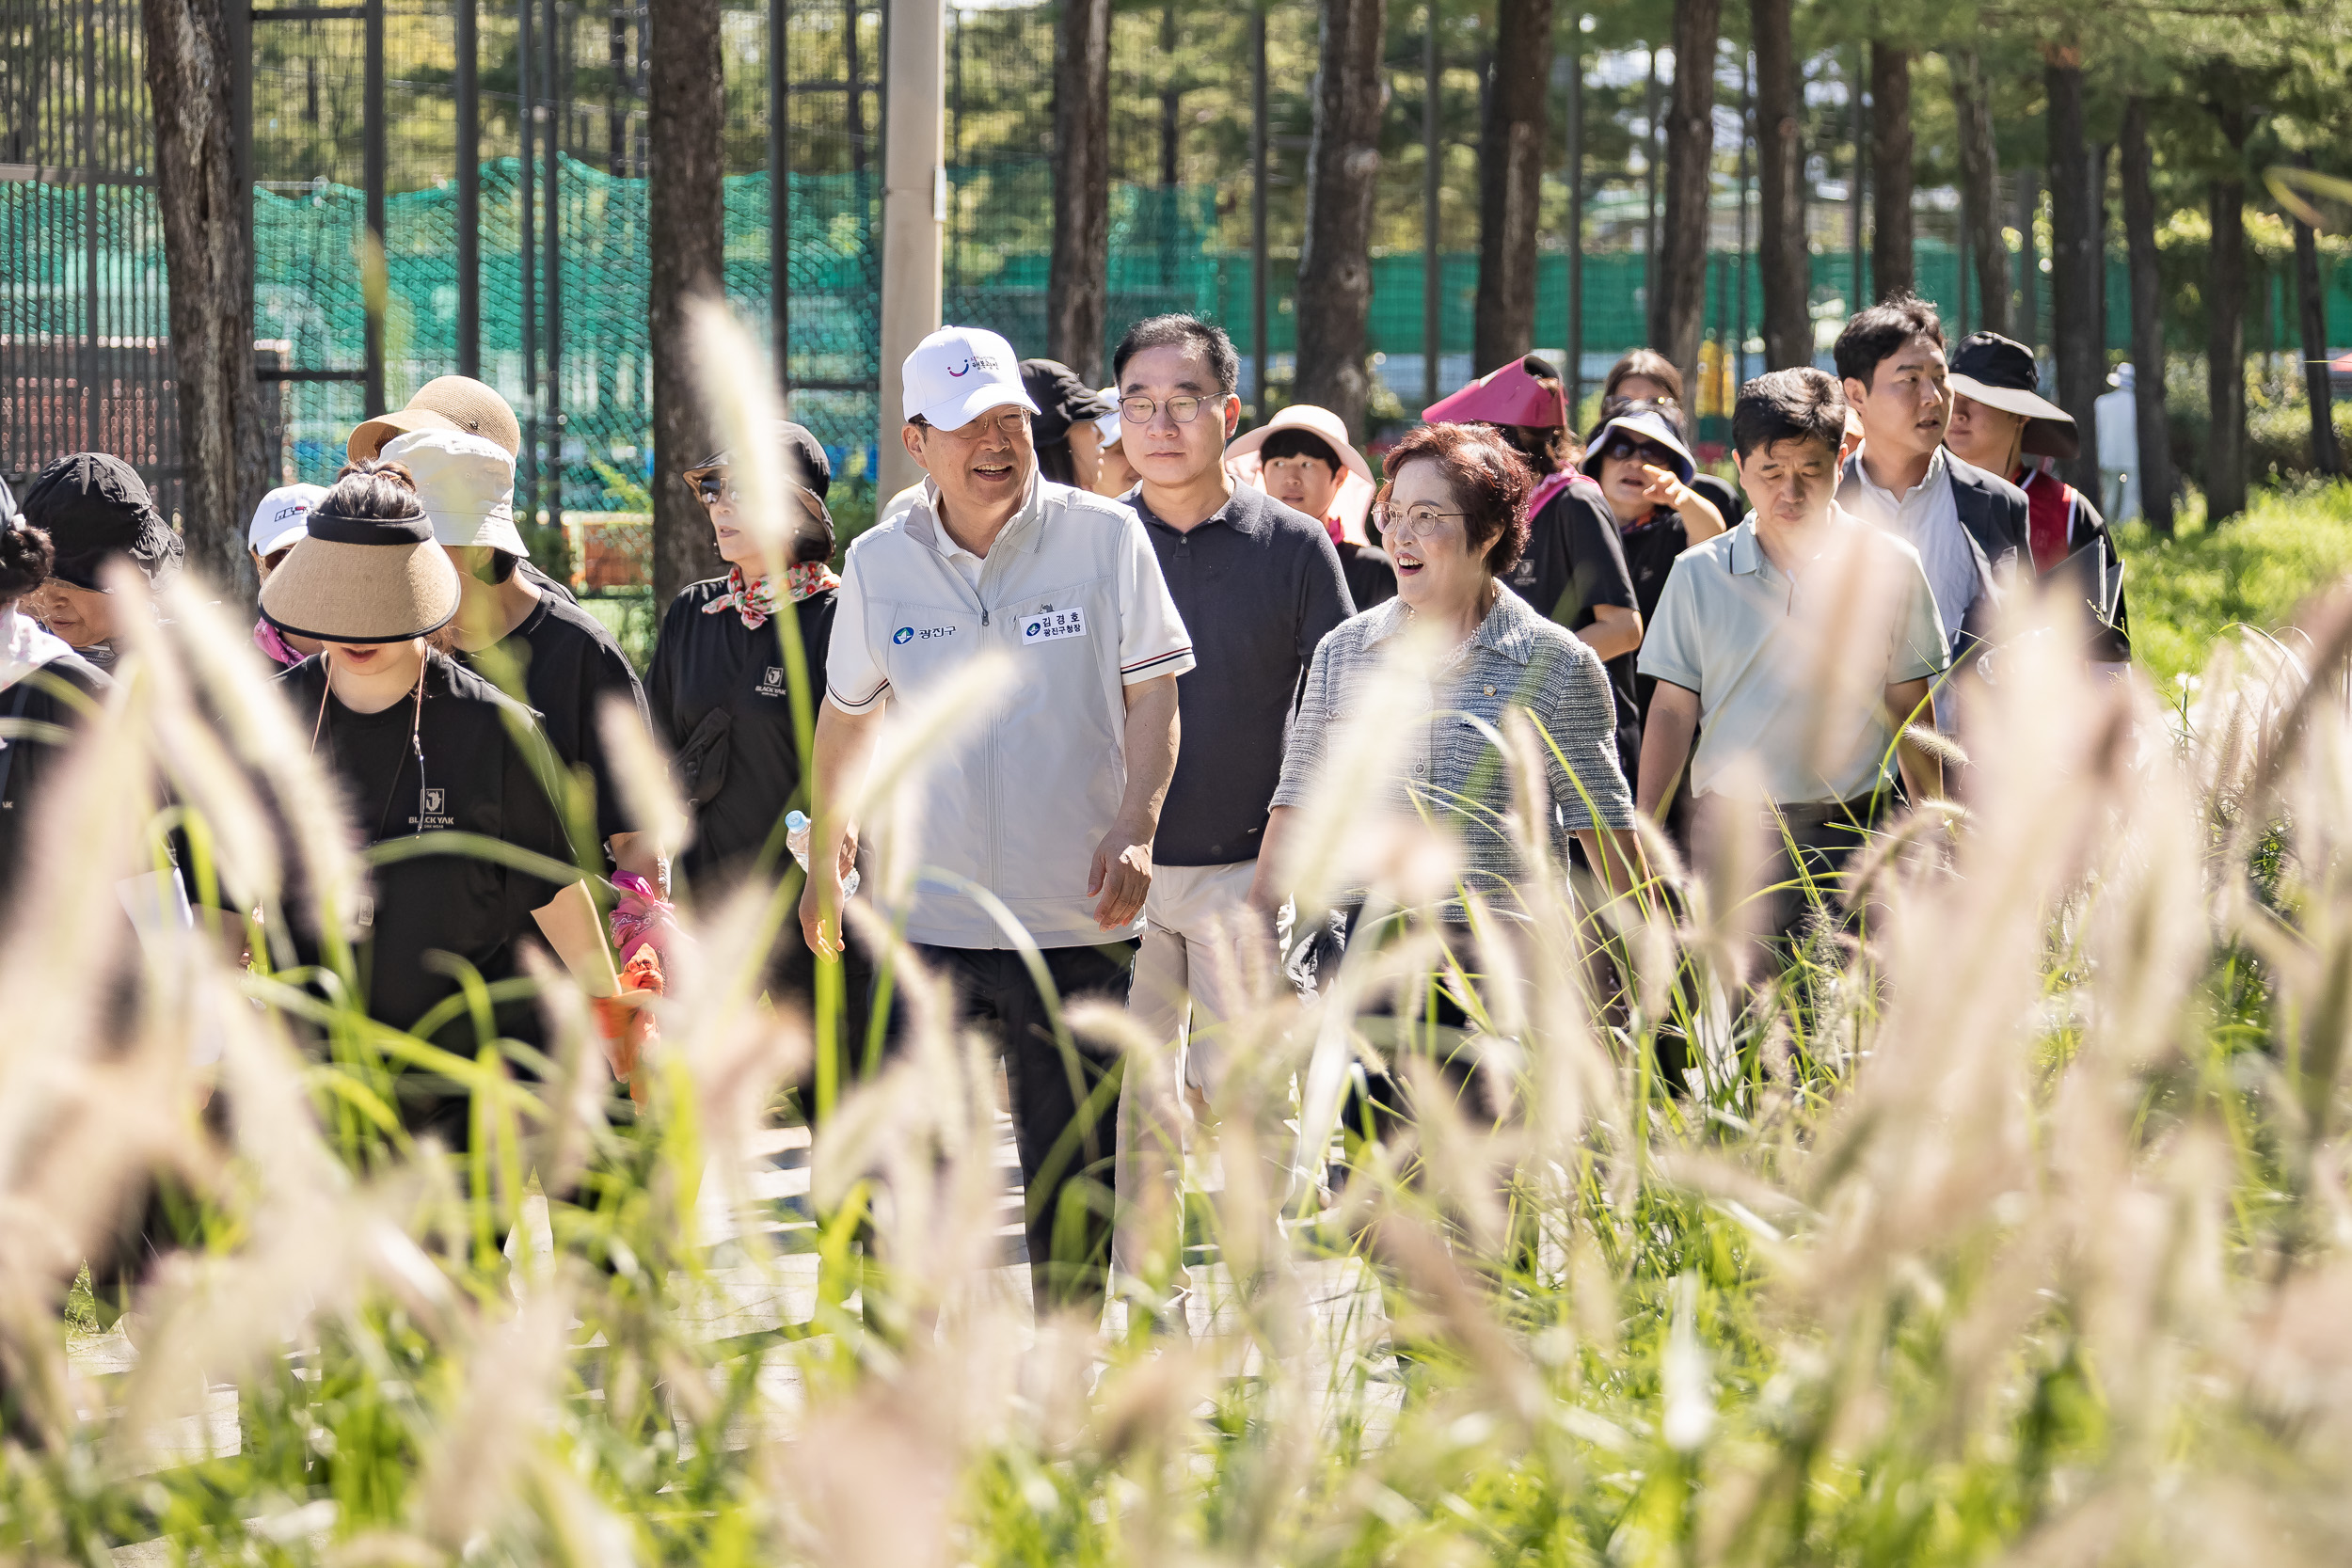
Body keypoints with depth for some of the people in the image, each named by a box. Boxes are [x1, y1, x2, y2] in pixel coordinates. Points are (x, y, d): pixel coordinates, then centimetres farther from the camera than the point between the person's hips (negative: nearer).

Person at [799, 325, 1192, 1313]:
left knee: (1071, 1176, 6)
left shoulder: (1105, 537, -2)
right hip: (925, 916, 1)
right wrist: (822, 864, 25)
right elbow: (847, 715, 18)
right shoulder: (879, 564, 4)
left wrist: (1134, 829, -16)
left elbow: (1154, 697, -2)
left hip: (1076, 923, -1)